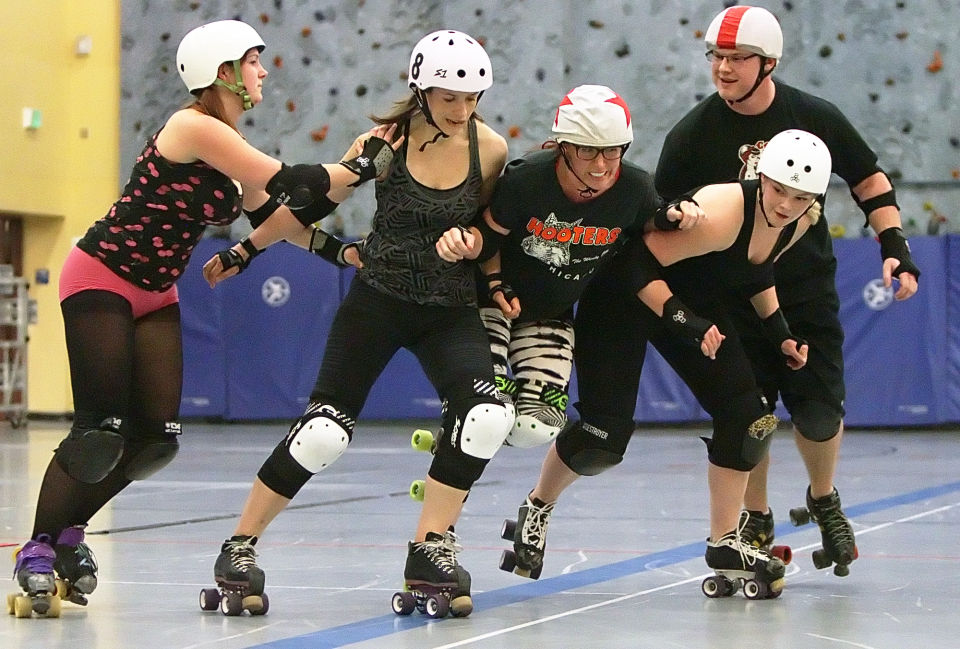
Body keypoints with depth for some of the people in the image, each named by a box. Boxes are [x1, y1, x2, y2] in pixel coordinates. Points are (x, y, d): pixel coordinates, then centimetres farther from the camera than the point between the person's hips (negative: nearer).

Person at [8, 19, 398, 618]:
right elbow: (287, 183, -22)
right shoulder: (195, 128, -20)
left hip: (155, 295, 9)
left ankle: (67, 531, 15)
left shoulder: (227, 142, 8)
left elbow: (278, 209, 8)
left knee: (156, 438, 0)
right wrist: (361, 168, -14)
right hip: (100, 281, -9)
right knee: (100, 433, -14)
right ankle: (39, 550, -3)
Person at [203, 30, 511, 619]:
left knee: (486, 417, -22)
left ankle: (430, 552, -8)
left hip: (452, 310, 2)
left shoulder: (491, 149, -5)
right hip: (378, 300, -2)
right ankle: (240, 548, 10)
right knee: (324, 431, -8)